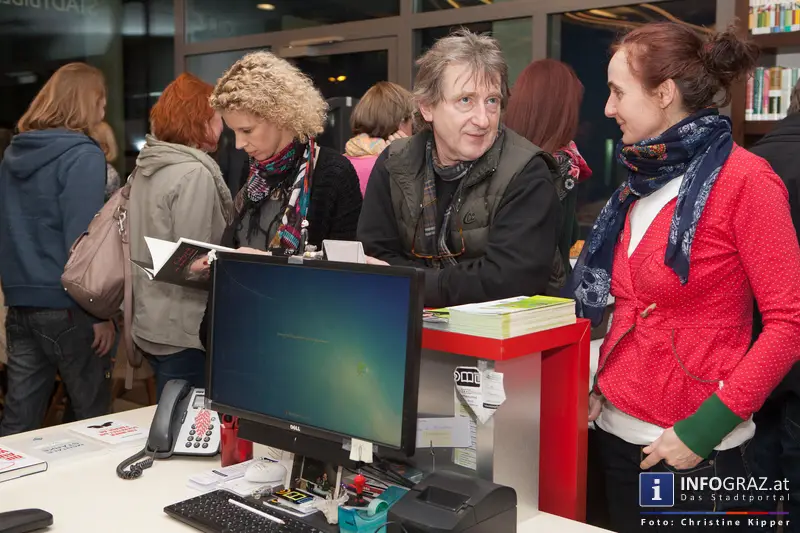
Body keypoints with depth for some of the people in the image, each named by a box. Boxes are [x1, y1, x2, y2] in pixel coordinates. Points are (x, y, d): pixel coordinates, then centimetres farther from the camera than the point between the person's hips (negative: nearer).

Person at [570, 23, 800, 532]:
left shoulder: (744, 180, -13)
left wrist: (707, 426, -19)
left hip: (696, 450, -7)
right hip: (619, 434, 7)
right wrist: (601, 381, 4)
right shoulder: (644, 181, 9)